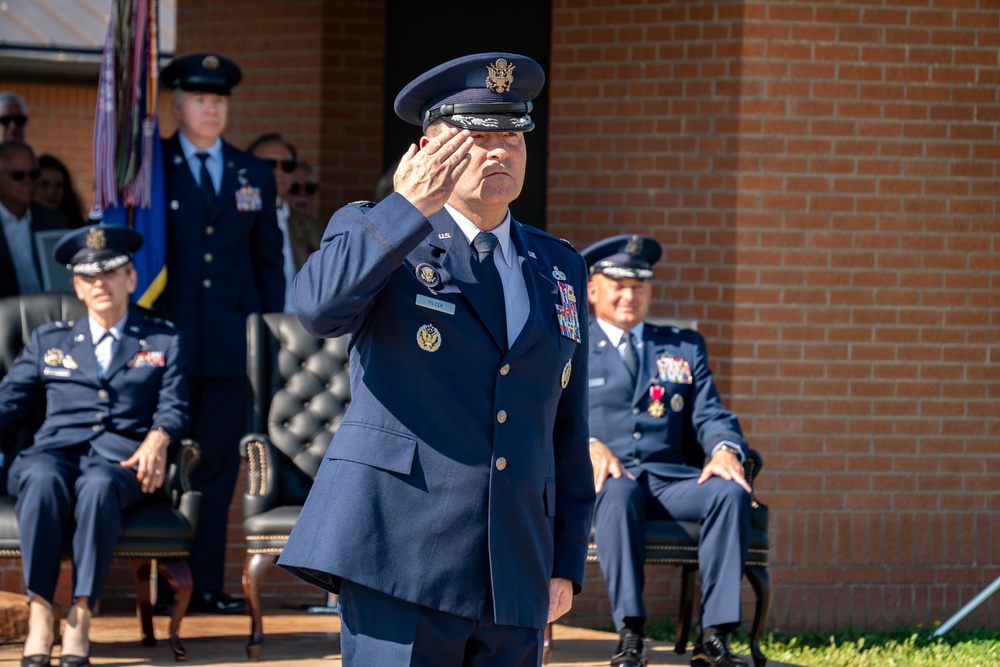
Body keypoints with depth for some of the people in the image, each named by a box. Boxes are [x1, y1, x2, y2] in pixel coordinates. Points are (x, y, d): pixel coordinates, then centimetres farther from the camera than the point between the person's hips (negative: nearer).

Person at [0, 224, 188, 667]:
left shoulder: (163, 342, 21)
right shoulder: (48, 341, 26)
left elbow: (173, 407, 8)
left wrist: (157, 439, -15)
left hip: (120, 458, -1)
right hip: (56, 451, 2)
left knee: (98, 486, -40)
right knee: (43, 481, -38)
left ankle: (80, 619, -40)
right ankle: (39, 619, -41)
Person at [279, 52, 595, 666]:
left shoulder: (557, 268, 18)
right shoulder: (375, 235, 5)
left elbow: (567, 428, 18)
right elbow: (319, 306, -19)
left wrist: (567, 562, 14)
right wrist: (410, 208, -19)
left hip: (515, 574, 5)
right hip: (401, 560, -5)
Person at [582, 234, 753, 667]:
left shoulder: (685, 347, 23)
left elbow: (710, 415, 13)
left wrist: (725, 449, -10)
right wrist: (589, 445, -20)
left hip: (669, 479, 3)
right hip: (602, 479, -3)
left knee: (731, 491, -29)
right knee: (619, 492, -40)